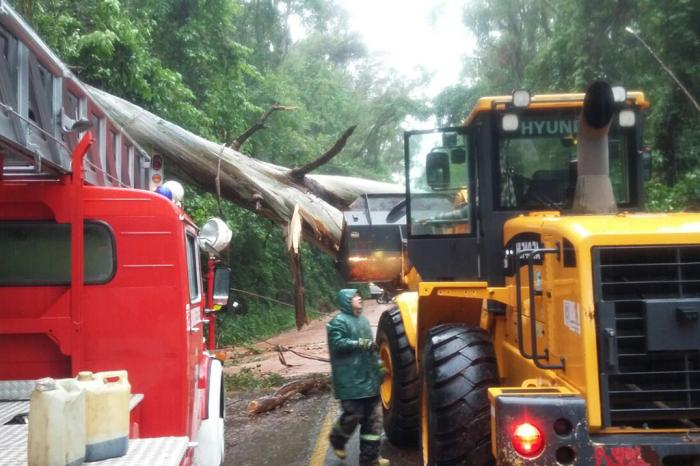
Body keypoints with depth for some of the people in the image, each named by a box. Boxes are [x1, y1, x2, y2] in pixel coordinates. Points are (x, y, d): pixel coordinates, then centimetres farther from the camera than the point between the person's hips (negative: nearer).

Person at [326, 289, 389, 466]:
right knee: (353, 415, -7)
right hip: (350, 381, -8)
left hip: (369, 378, 8)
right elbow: (337, 343, -23)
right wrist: (360, 344, -22)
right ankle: (337, 440, 24)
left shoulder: (363, 320, 16)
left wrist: (378, 366, 21)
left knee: (372, 419, 7)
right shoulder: (339, 321, -10)